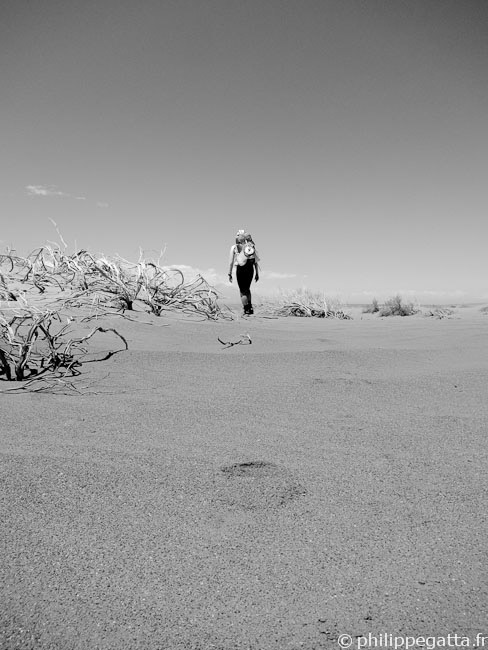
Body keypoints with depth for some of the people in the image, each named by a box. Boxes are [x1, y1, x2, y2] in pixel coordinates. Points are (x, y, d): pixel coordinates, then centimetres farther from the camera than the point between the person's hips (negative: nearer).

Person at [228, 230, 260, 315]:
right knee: (247, 289, 23)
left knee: (243, 291, 6)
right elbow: (256, 262, 5)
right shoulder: (251, 246, 5)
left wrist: (230, 274, 2)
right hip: (250, 269, 3)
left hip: (240, 270, -3)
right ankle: (250, 307, 18)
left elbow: (231, 262, -4)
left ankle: (246, 310, 1)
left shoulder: (234, 248, -2)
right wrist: (257, 273, 11)